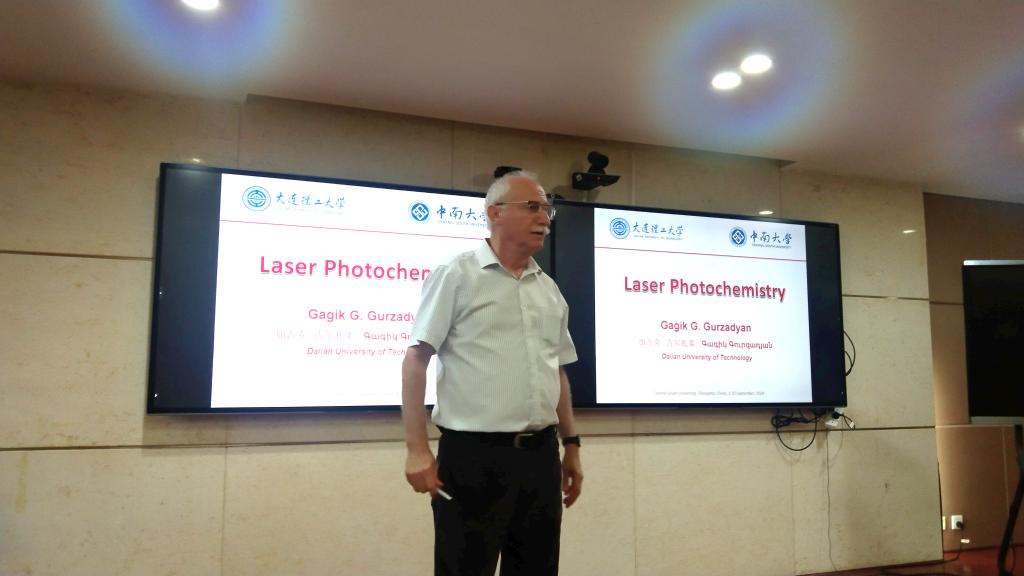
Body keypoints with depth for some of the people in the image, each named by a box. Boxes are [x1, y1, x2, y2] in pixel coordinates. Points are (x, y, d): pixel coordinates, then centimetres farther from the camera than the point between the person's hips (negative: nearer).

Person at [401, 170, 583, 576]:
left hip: (540, 455, 6)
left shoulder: (549, 290, 13)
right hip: (473, 455, -6)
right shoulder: (456, 275, -5)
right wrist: (417, 448, -14)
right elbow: (416, 360, -8)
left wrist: (571, 444, 16)